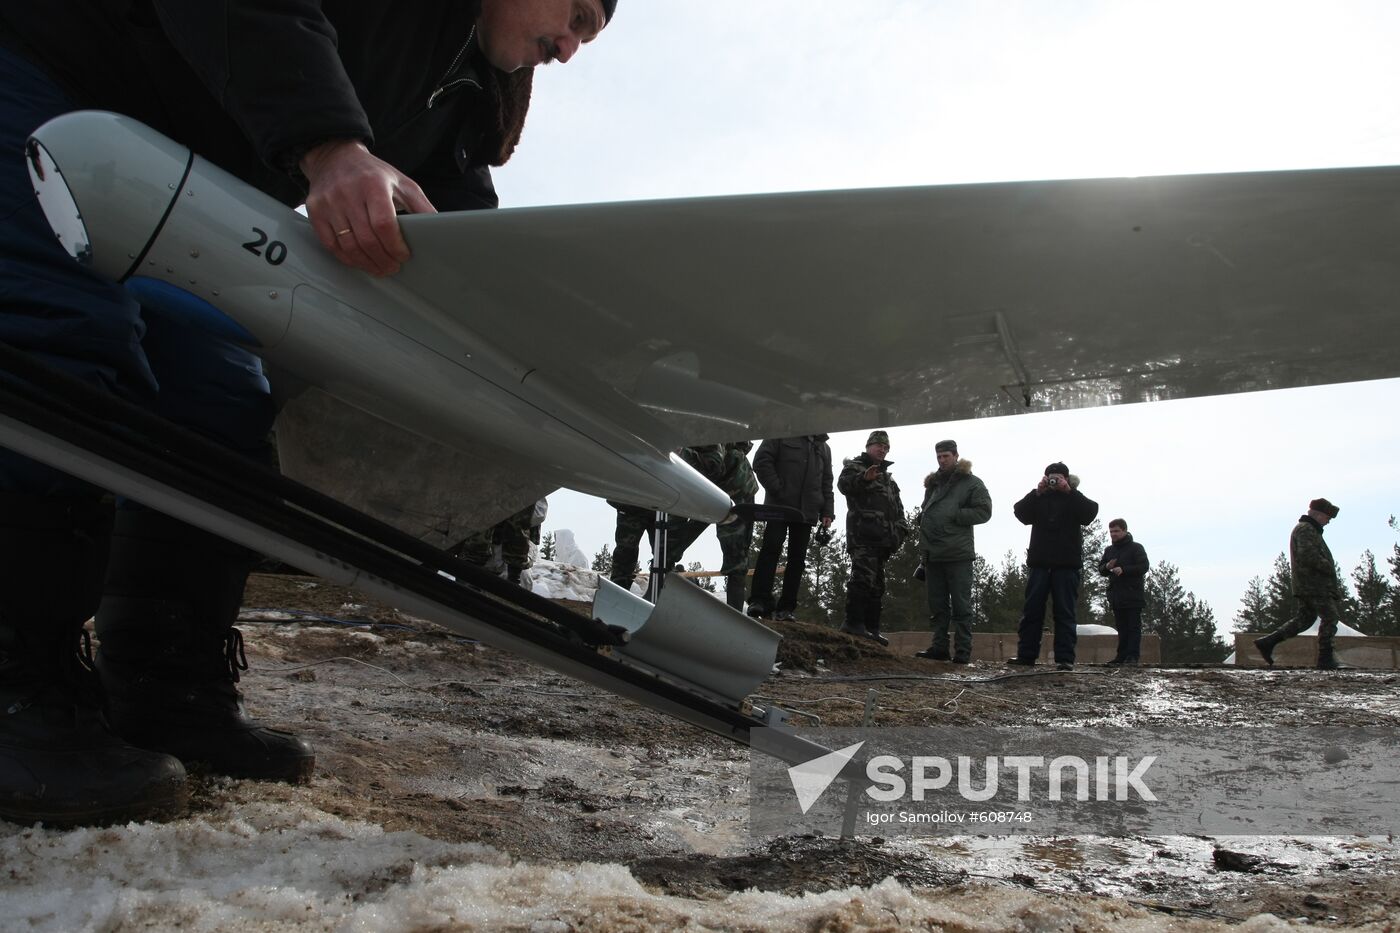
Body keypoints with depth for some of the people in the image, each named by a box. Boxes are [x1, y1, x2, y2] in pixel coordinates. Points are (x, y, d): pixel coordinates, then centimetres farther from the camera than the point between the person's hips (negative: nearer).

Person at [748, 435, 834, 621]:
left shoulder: (824, 448, 22)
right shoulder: (781, 435, 5)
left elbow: (827, 483, 21)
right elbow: (761, 461, -4)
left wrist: (827, 512, 9)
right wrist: (776, 490, -13)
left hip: (807, 512, 5)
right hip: (779, 507, -5)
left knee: (798, 558, 0)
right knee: (771, 549, -11)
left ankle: (785, 609, 1)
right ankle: (759, 601, -10)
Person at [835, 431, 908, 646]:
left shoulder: (887, 477, 29)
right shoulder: (854, 466, 7)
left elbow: (897, 506, 29)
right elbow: (844, 484, -15)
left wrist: (901, 528, 14)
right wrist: (863, 478, -33)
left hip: (883, 537, 8)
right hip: (863, 533, -8)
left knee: (877, 583, 7)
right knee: (863, 576, -18)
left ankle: (871, 627, 9)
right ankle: (854, 622, -17)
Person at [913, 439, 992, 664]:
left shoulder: (971, 483, 2)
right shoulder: (932, 483, 20)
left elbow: (984, 512, -6)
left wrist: (954, 514, -13)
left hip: (958, 554, -6)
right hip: (932, 553, 6)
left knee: (961, 605, -3)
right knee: (937, 605, 8)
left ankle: (963, 652, -1)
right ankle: (939, 646, 14)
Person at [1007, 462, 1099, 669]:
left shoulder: (1075, 499, 12)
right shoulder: (1039, 499, 15)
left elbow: (1090, 512, -9)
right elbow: (1021, 513, -2)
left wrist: (1069, 491, -12)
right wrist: (1037, 492, -11)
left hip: (1067, 564, -2)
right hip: (1039, 562, 2)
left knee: (1064, 612, -3)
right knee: (1032, 610, 2)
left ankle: (1065, 658, -4)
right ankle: (1026, 654, 5)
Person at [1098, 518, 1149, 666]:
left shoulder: (1136, 548, -1)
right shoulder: (1109, 550, 17)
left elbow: (1143, 567, -11)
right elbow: (1100, 569, 18)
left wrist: (1124, 570, -21)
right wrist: (1107, 567, -6)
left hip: (1133, 595, -6)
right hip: (1116, 596, 6)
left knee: (1134, 626, -5)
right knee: (1121, 627, 8)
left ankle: (1133, 656, -6)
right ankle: (1122, 656, 9)